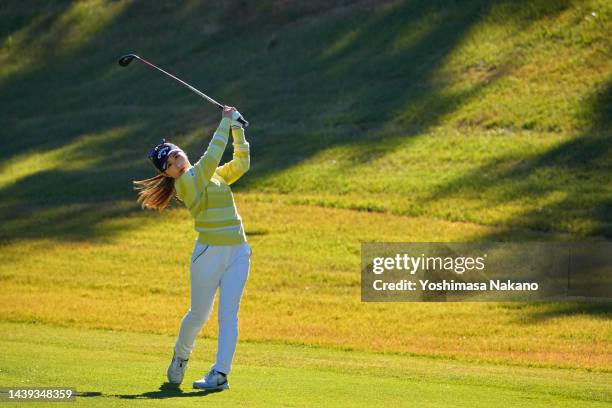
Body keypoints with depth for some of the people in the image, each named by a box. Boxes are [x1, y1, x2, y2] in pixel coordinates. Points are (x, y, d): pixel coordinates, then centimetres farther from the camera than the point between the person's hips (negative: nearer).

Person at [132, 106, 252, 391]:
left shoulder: (214, 175, 12)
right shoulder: (186, 181, -10)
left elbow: (241, 163, 17)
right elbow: (212, 156, -20)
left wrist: (237, 129, 7)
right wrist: (226, 122, -13)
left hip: (238, 252, 5)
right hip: (209, 253, -5)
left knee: (228, 314, -5)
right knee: (199, 314, 7)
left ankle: (220, 373, -10)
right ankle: (180, 356, 35)